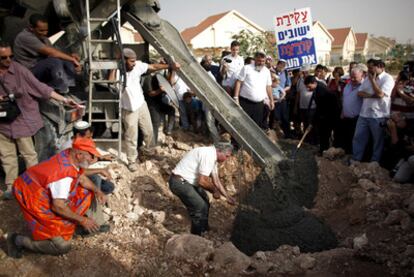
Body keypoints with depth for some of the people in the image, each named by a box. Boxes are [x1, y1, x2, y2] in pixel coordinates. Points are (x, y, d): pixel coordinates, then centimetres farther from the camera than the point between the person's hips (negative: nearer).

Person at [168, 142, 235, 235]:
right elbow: (202, 181, -25)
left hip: (187, 181, 11)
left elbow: (216, 181, 18)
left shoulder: (213, 157, 9)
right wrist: (214, 190, -8)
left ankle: (204, 229, 40)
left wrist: (227, 196, 19)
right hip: (179, 182, -11)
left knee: (204, 200, 22)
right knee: (200, 206, -12)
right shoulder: (208, 155, -23)